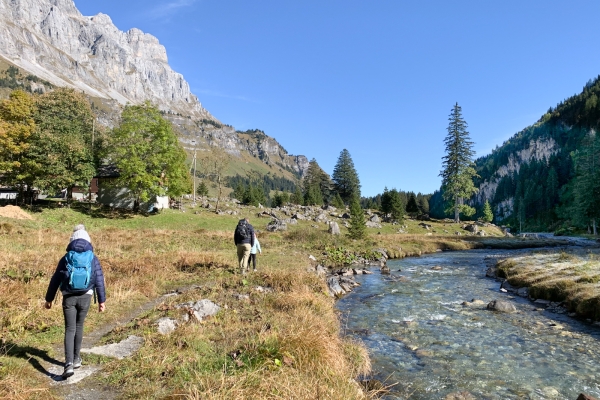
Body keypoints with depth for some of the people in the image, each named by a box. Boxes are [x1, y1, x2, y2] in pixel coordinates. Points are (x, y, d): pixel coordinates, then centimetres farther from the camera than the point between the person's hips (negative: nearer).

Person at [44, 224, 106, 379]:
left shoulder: (66, 258, 1)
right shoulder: (93, 259, 1)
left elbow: (55, 280, 5)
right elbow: (99, 280, -1)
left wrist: (49, 299, 15)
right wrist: (101, 300, 5)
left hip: (69, 297, -1)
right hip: (85, 297, 1)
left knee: (69, 329, 0)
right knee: (79, 327, 18)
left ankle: (69, 364, -13)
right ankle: (76, 358, 28)